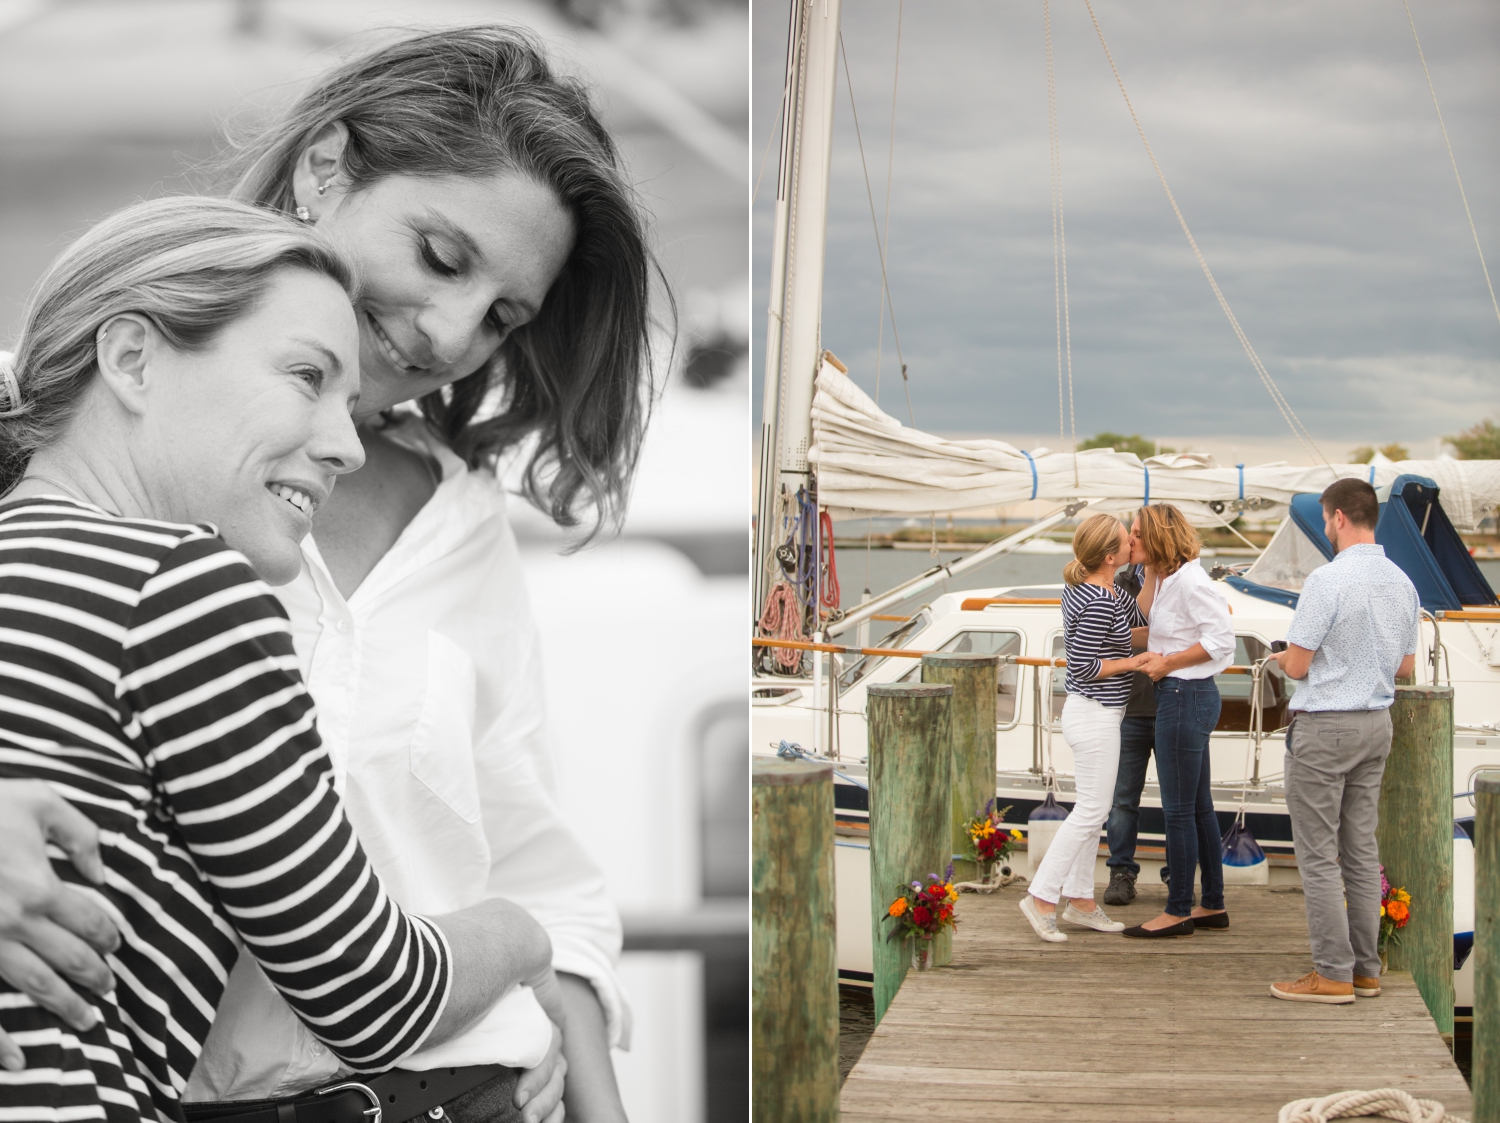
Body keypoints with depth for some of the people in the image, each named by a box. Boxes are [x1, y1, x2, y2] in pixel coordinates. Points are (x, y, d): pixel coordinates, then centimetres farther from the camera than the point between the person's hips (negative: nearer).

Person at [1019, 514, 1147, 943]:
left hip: (1092, 711, 10)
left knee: (1092, 809, 15)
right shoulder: (1099, 603, -23)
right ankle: (1041, 898, -1)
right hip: (1095, 715, -10)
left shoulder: (1093, 589, 7)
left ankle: (1080, 900, 21)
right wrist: (1132, 663, -13)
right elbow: (1082, 665, -22)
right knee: (1091, 810, -4)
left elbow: (1140, 615, 18)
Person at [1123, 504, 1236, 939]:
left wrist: (1167, 662, -15)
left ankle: (1178, 911, 4)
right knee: (1198, 805, 15)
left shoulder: (1189, 580, -17)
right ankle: (1213, 904, 22)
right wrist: (1150, 573, 4)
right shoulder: (1166, 579, 13)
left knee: (1178, 808, -3)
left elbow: (1221, 639, -20)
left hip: (1186, 696, -10)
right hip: (1180, 695, 10)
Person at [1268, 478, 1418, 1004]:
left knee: (1319, 855, -1)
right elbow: (1406, 665, 16)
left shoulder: (1327, 580, -18)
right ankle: (1366, 968, 17)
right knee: (1361, 849, 13)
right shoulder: (1402, 582, 6)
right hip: (1377, 723, 8)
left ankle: (1333, 974, 0)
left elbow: (1297, 665, -15)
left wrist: (1282, 657, 7)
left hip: (1324, 727, -7)